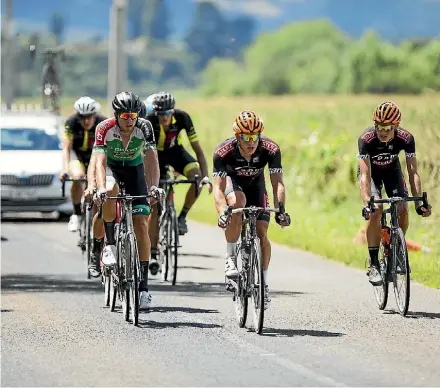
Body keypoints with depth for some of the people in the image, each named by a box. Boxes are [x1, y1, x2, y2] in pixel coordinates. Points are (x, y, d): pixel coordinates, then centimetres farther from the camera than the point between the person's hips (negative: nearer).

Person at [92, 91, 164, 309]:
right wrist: (100, 188, -53)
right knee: (111, 192, -38)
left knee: (141, 224, -11)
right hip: (111, 167, -1)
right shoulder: (105, 129, -27)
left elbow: (151, 159, -30)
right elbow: (100, 162, -35)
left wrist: (154, 186, -47)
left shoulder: (144, 128, -24)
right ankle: (110, 244, -19)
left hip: (134, 169, 1)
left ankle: (143, 286, -8)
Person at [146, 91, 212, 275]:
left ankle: (182, 217, -8)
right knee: (156, 206, -6)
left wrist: (206, 176, -34)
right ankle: (153, 254, 0)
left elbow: (197, 148, -24)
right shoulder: (149, 122, -31)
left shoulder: (182, 118, -27)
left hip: (175, 151, 1)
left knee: (197, 176, -29)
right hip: (156, 155, -1)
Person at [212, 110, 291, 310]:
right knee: (237, 202, -36)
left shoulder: (271, 149, -30)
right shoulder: (223, 151, -35)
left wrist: (280, 209, -48)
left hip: (255, 184, 2)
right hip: (231, 181, -2)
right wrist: (222, 213, -55)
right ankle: (230, 258, -22)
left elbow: (278, 183, -31)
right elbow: (218, 188, -38)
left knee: (261, 233, -10)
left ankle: (263, 283, 7)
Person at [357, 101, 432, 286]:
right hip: (371, 170, -2)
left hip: (392, 169, 2)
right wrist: (367, 203, -52)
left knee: (402, 210, -16)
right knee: (376, 210, -24)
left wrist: (420, 202, -39)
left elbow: (413, 172, -28)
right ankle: (374, 264, -18)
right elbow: (365, 175, -40)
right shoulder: (366, 139, -36)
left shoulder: (406, 139, -30)